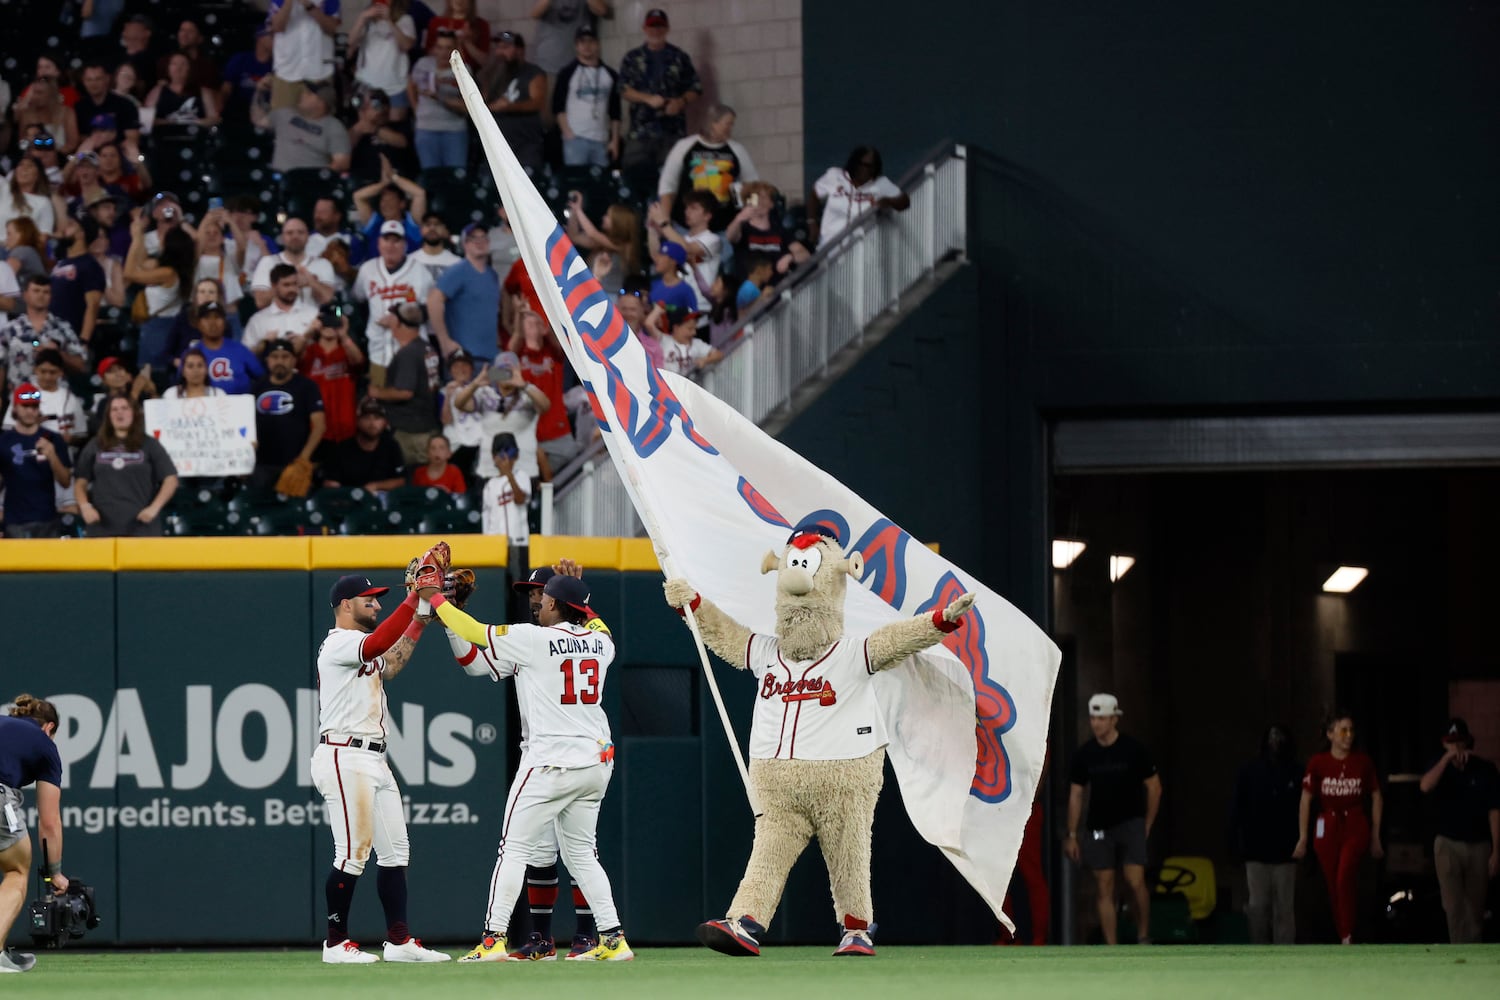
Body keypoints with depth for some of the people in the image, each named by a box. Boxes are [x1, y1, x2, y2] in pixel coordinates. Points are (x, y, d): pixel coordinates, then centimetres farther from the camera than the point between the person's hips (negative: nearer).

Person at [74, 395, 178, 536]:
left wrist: (154, 508, -10)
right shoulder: (95, 447, 12)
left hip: (141, 527, -2)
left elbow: (171, 479, 3)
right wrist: (85, 507, -6)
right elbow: (80, 482, 12)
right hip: (103, 528, 2)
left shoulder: (149, 445, 6)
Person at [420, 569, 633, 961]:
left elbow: (474, 632, -2)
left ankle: (493, 939, -5)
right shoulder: (599, 642, 6)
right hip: (597, 760, 6)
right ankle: (613, 939, 7)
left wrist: (435, 598, 9)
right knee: (580, 853, 14)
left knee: (514, 848, -1)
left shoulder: (531, 639, -9)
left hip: (550, 763, -6)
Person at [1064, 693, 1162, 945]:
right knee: (1104, 889, 0)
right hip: (1099, 828, 3)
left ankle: (1143, 936, 1)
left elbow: (1154, 787, 4)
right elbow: (1076, 795, 8)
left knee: (1136, 882, -16)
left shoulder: (1133, 750, -4)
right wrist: (1072, 835, 5)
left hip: (1131, 824, -3)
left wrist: (1147, 825, 2)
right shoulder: (1085, 754, 2)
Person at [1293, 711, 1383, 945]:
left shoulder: (1363, 762, 2)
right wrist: (1302, 838, -2)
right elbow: (1306, 801, 2)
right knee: (1334, 889, 4)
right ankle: (1342, 936, 14)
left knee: (1345, 878, -22)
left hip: (1356, 827, -2)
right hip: (1327, 827, 2)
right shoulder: (1318, 763, 0)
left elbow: (1376, 798, 10)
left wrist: (1375, 837, 11)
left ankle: (1349, 936, -21)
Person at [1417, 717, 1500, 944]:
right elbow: (1425, 787, -22)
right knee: (1454, 906, -7)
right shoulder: (1441, 768, 1)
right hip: (1448, 845, 0)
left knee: (1475, 908, 8)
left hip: (1479, 846, 0)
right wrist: (1447, 758, -26)